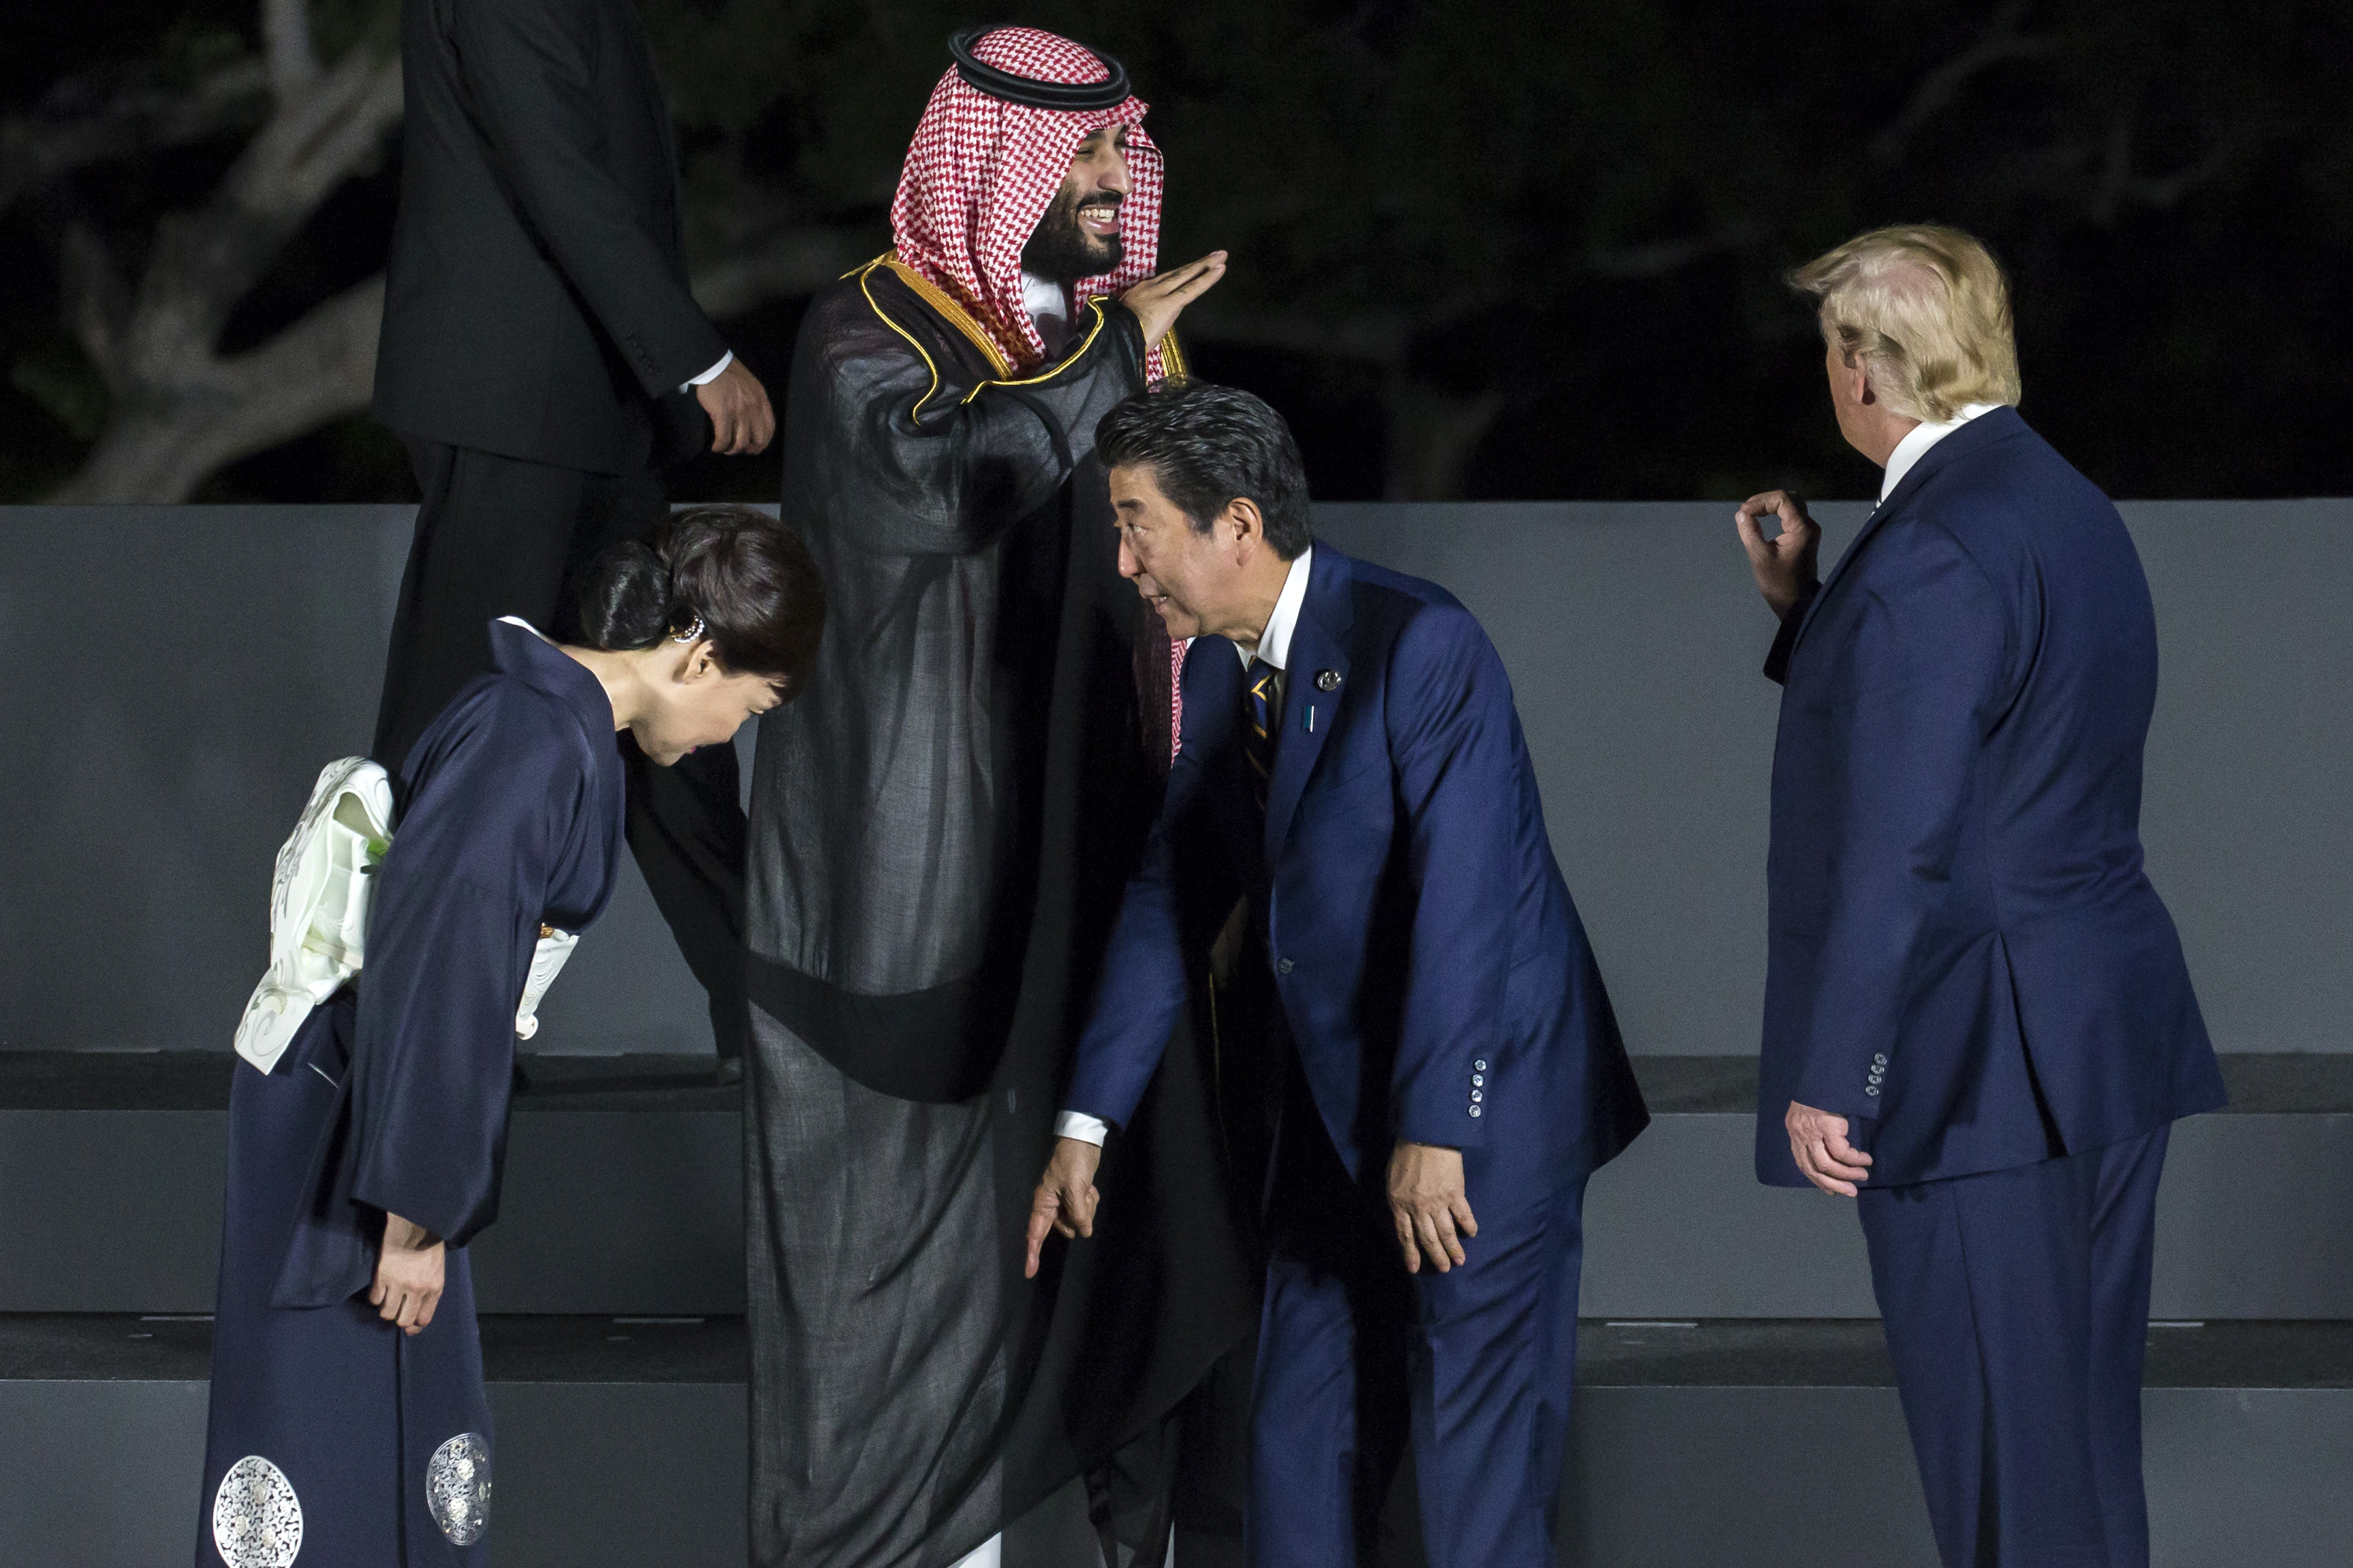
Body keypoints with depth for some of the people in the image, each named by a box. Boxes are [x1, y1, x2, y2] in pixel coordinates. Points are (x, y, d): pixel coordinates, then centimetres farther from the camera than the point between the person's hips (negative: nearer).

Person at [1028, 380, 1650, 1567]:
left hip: (1485, 1098, -8)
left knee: (1477, 1449, -4)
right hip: (1335, 1112, 8)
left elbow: (1460, 894, -24)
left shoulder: (1419, 644, -19)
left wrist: (1435, 1131, -28)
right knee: (1300, 1443, 11)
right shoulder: (1215, 672, 6)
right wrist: (1086, 1125, 7)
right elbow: (1172, 895, 10)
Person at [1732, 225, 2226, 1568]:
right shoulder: (2065, 508, 13)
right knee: (2083, 1429, 15)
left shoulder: (1936, 550, -18)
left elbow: (1898, 843, -22)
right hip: (2108, 1042, 10)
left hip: (1977, 1058, -10)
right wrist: (1807, 602, 14)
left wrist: (1828, 1079, -19)